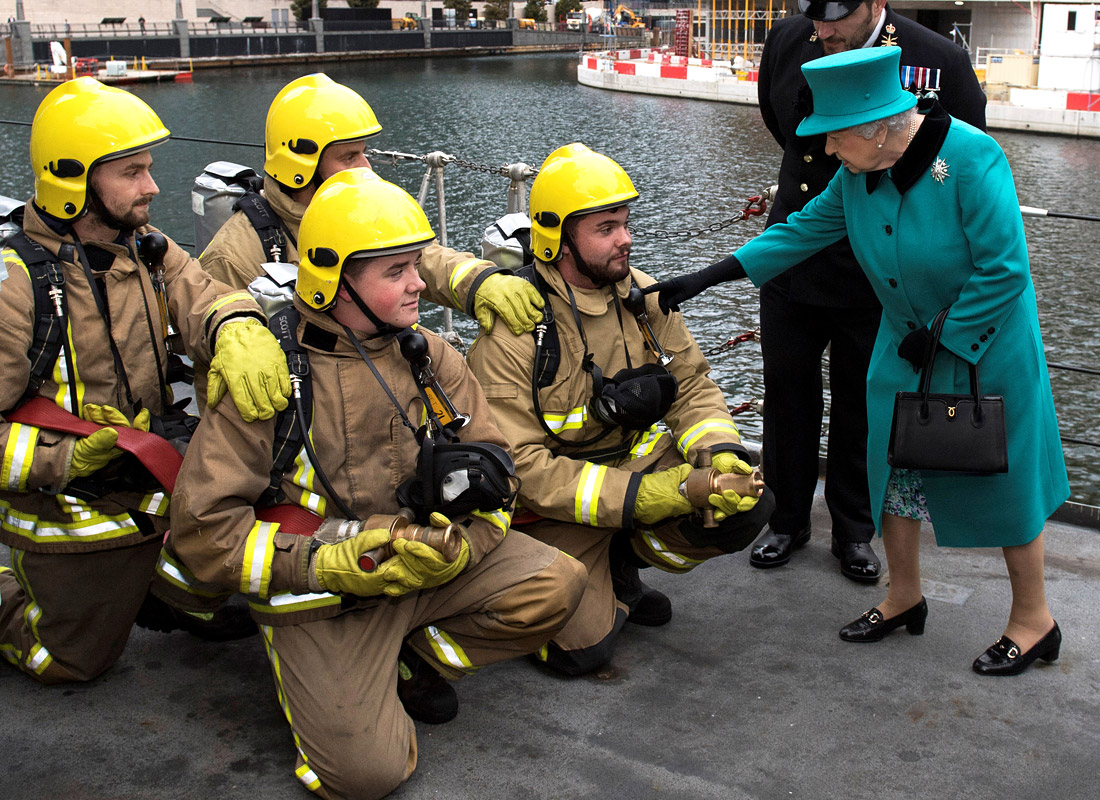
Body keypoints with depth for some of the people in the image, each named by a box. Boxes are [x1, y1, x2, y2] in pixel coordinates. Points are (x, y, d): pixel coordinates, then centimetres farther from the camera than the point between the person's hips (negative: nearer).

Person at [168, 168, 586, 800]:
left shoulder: (428, 356, 1)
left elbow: (493, 470, 3)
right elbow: (202, 526, -15)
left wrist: (462, 547, -18)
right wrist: (322, 564, -24)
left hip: (432, 569, 5)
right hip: (321, 600, -4)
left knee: (558, 583, -15)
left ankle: (408, 663, 3)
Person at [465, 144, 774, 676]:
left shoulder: (641, 296, -3)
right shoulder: (512, 331, -23)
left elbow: (691, 384, 2)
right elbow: (519, 465, -25)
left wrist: (721, 454, -20)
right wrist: (636, 496, -32)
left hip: (638, 461, 6)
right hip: (556, 503, -5)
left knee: (746, 505, -17)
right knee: (581, 648, -18)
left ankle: (621, 563, 8)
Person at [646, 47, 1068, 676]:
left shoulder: (971, 159, -27)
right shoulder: (860, 174, -7)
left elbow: (1003, 268, -25)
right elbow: (808, 228, 2)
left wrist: (941, 337, -18)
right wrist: (708, 277, -3)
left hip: (988, 345, -6)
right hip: (908, 342, 7)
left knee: (1004, 481, 5)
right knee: (895, 468, 11)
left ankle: (1034, 621, 24)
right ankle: (905, 599, 32)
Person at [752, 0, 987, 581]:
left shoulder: (940, 62, -15)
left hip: (877, 281, -2)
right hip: (791, 267, 3)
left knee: (860, 409, 11)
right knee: (787, 400, 13)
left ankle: (853, 532, 30)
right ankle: (788, 519, 32)